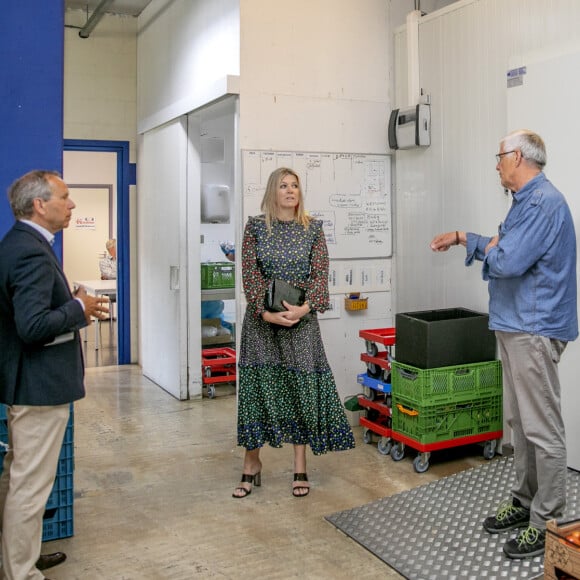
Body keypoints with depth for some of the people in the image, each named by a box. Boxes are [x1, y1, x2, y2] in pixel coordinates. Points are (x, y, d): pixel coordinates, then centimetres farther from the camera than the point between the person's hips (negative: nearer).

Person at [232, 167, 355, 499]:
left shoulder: (313, 228, 5)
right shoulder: (255, 226, 3)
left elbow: (320, 273, -2)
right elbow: (250, 273, -4)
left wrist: (305, 307, -18)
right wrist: (265, 311, -17)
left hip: (302, 319, 0)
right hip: (261, 318, 0)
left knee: (302, 387, 2)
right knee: (257, 386, 3)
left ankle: (301, 469, 16)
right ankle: (252, 465, 18)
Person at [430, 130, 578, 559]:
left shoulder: (543, 202, -18)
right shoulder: (528, 200, 17)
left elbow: (507, 262, -24)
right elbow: (507, 247, 29)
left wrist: (488, 249, -3)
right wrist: (463, 238, 32)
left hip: (534, 330, -11)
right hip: (516, 327, 11)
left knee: (542, 428, -3)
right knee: (520, 422, 16)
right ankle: (525, 502, 28)